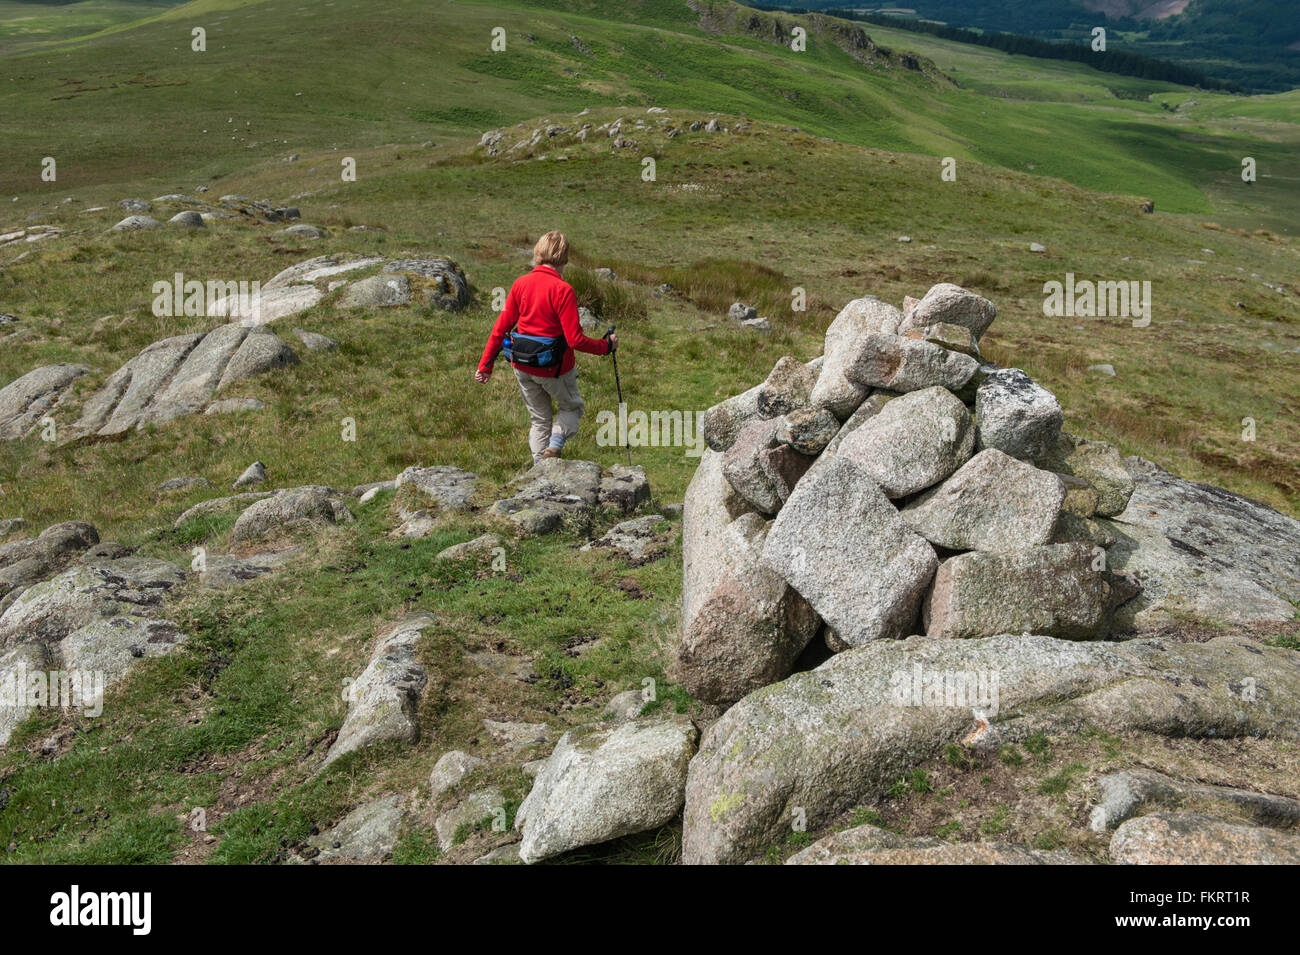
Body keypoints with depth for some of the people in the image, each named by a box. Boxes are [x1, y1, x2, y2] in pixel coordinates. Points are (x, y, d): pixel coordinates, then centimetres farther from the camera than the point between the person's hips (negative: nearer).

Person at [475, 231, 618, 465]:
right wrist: (606, 345, -5)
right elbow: (575, 339, -20)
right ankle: (555, 446, 0)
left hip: (522, 367, 5)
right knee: (571, 407, 22)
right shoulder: (562, 290, -19)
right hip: (554, 367, -4)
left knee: (539, 418, 20)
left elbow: (501, 328, -1)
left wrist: (485, 366, 5)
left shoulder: (520, 283, -3)